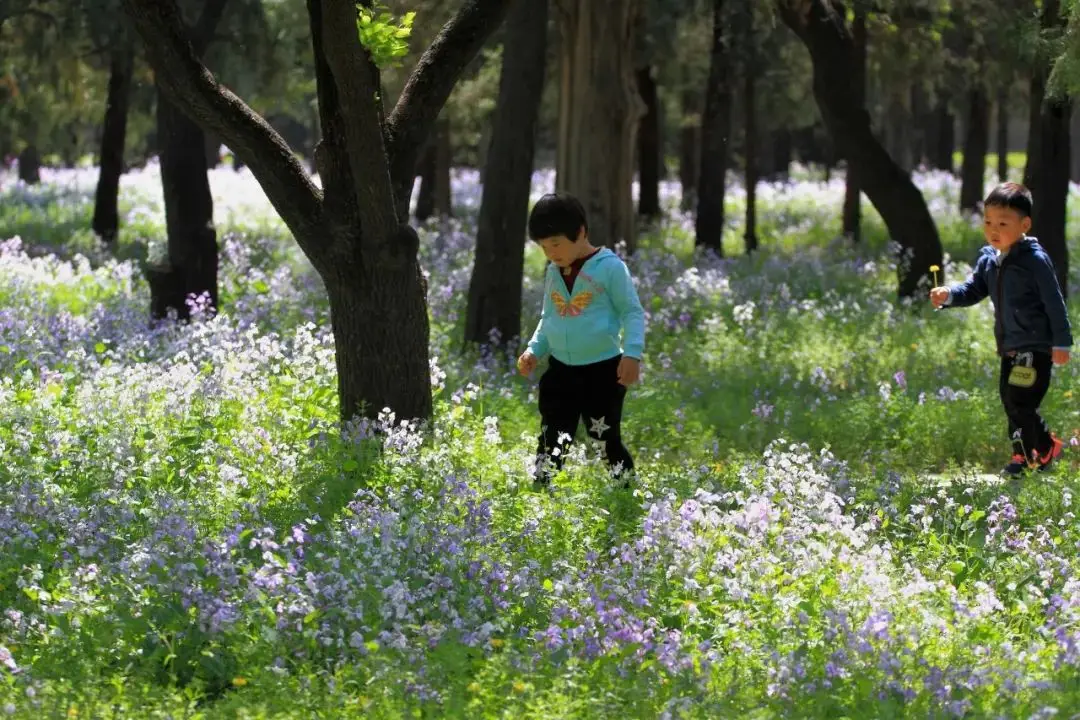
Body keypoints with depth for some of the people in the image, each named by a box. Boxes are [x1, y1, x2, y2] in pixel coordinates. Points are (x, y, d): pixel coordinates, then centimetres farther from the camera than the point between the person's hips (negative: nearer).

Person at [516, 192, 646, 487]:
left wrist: (632, 353, -20)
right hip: (560, 371, 6)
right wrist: (534, 349, 3)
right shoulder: (553, 273, 8)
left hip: (603, 370, -6)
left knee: (607, 441, 1)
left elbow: (633, 312, -9)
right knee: (551, 444, 8)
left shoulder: (610, 267, -11)